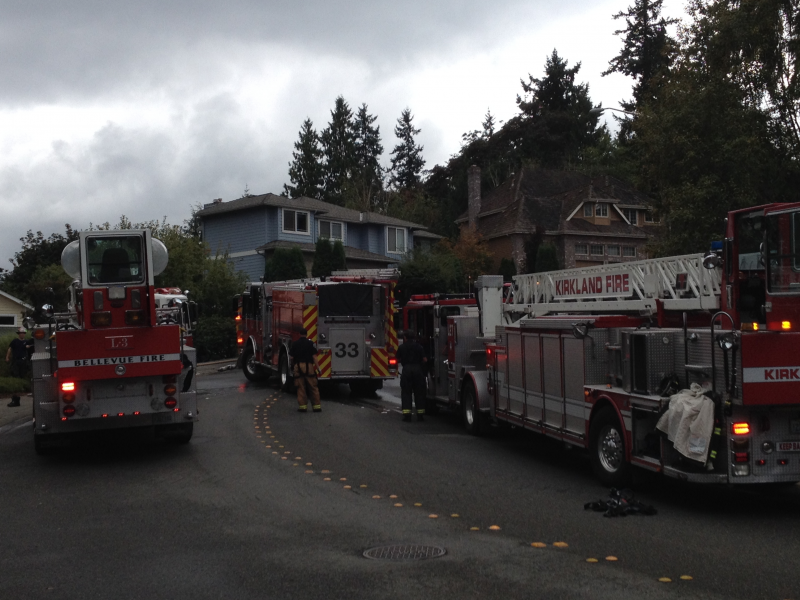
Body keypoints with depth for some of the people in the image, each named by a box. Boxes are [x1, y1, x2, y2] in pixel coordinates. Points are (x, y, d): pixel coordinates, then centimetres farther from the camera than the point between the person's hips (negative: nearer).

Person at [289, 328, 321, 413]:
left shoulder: (295, 343, 5)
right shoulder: (310, 343, -1)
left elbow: (292, 356, 7)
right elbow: (314, 356, -5)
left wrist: (293, 366, 21)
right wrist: (317, 366, -3)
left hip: (298, 366, 2)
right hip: (308, 366, -1)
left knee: (301, 387, 5)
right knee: (313, 387, 3)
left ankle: (302, 406, 3)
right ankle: (316, 406, 2)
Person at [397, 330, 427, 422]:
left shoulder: (402, 347, 4)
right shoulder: (419, 347, 7)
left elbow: (398, 359, 11)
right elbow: (424, 360, 5)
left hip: (406, 369, -1)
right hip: (418, 369, 1)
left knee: (406, 393, 4)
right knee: (419, 393, 8)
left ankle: (406, 414, -4)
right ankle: (420, 414, 7)